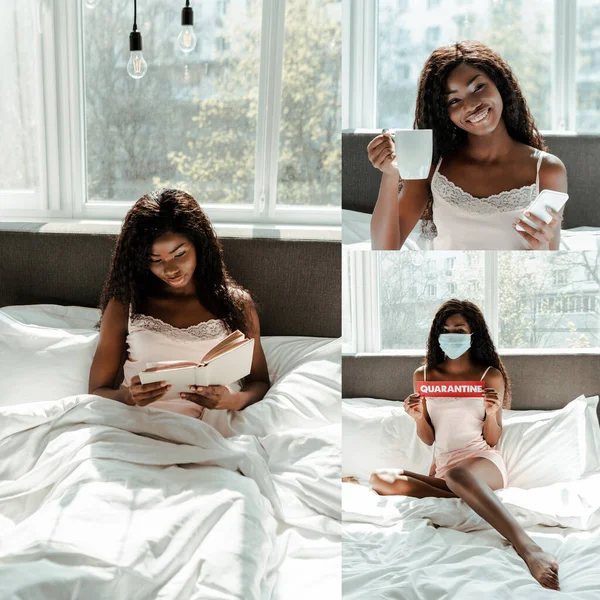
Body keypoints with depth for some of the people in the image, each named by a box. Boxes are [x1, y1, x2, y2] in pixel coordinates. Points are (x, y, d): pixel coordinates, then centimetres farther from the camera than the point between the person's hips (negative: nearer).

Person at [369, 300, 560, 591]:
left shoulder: (491, 375, 4)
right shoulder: (424, 375, 10)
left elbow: (492, 439, 6)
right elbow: (428, 439, 13)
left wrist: (492, 413, -14)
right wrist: (418, 417, -7)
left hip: (483, 461, -4)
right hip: (442, 469, 4)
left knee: (457, 475, -43)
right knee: (381, 480, -25)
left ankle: (529, 548, -60)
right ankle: (466, 499, -26)